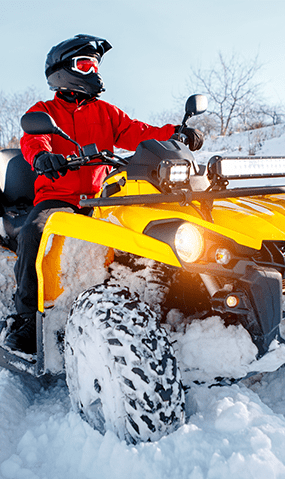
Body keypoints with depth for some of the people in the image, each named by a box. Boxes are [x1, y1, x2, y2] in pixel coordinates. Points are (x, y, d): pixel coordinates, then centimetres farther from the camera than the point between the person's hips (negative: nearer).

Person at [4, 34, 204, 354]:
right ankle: (27, 319, -22)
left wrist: (176, 133, -12)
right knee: (33, 234, -33)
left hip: (101, 198, 2)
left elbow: (136, 133, 8)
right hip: (57, 197, -2)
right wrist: (41, 156, -35)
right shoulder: (43, 111, 13)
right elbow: (32, 140, -8)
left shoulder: (105, 112, 22)